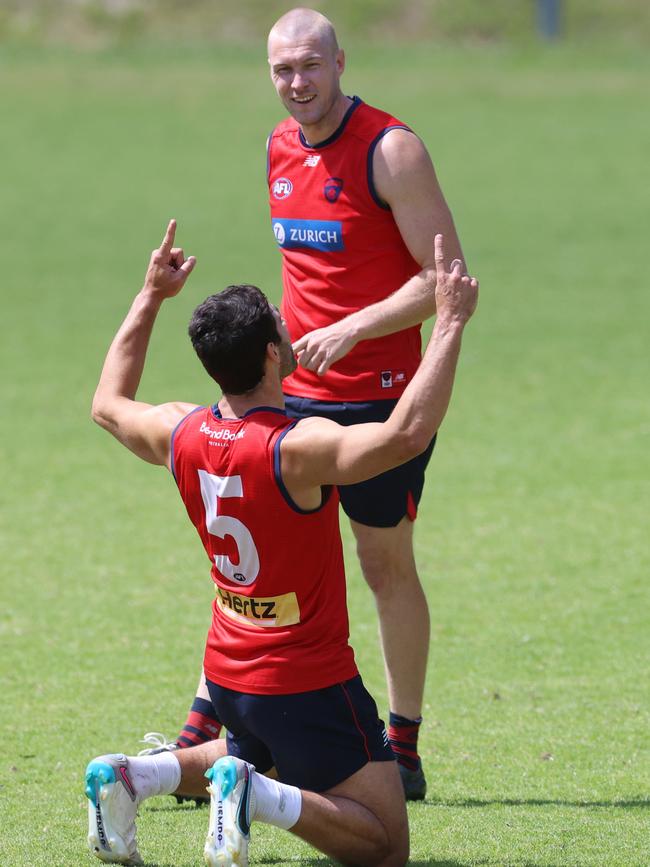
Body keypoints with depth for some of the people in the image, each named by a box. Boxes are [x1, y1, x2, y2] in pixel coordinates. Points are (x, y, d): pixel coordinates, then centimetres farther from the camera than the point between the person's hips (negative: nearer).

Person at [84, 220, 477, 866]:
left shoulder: (181, 436, -5)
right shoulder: (295, 450, -27)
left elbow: (109, 404, 17)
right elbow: (406, 434, -41)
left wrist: (150, 298, 22)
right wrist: (449, 325, -34)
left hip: (227, 675, 7)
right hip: (309, 685, -7)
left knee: (257, 755, 38)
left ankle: (133, 776, 13)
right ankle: (254, 793, -23)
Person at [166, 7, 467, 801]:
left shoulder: (390, 151, -13)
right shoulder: (279, 149, 9)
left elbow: (447, 281, -16)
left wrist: (349, 331, -24)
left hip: (378, 394, -6)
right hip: (295, 392, 6)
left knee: (386, 565, 3)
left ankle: (403, 755, 12)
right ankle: (201, 733, 7)